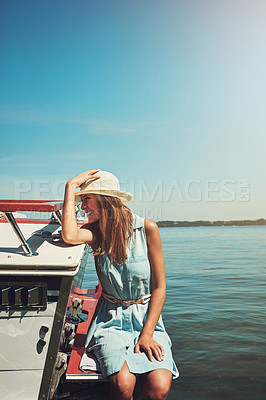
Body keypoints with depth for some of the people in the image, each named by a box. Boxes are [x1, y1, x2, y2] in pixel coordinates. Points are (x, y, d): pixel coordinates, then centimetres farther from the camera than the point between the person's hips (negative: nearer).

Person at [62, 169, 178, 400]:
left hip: (147, 318, 0)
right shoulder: (96, 232, -1)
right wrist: (71, 186, -18)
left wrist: (147, 334, -11)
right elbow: (69, 236, -28)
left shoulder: (147, 229, -7)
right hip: (112, 321, 1)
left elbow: (159, 286, -4)